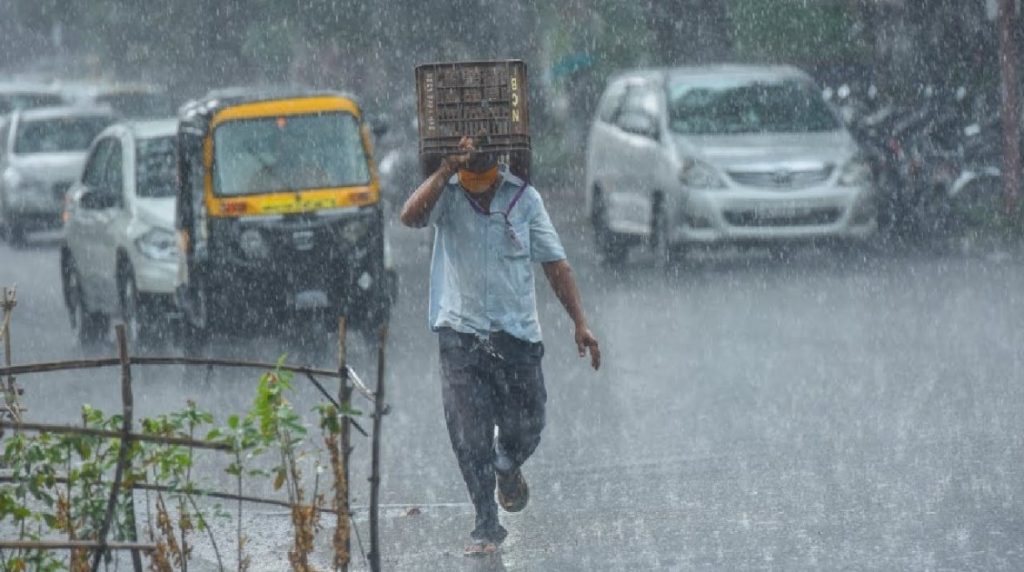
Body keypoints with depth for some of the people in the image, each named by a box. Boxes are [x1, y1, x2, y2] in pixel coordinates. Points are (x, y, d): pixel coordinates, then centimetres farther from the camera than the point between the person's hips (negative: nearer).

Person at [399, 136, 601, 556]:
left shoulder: (523, 197, 2)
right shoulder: (446, 194, -2)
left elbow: (555, 263, 5)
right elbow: (411, 216, -23)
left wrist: (580, 323, 0)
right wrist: (446, 170, -28)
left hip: (516, 332, 1)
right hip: (460, 333, -1)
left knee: (524, 430, 6)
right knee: (469, 439, -5)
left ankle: (507, 468, 41)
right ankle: (486, 526, 5)